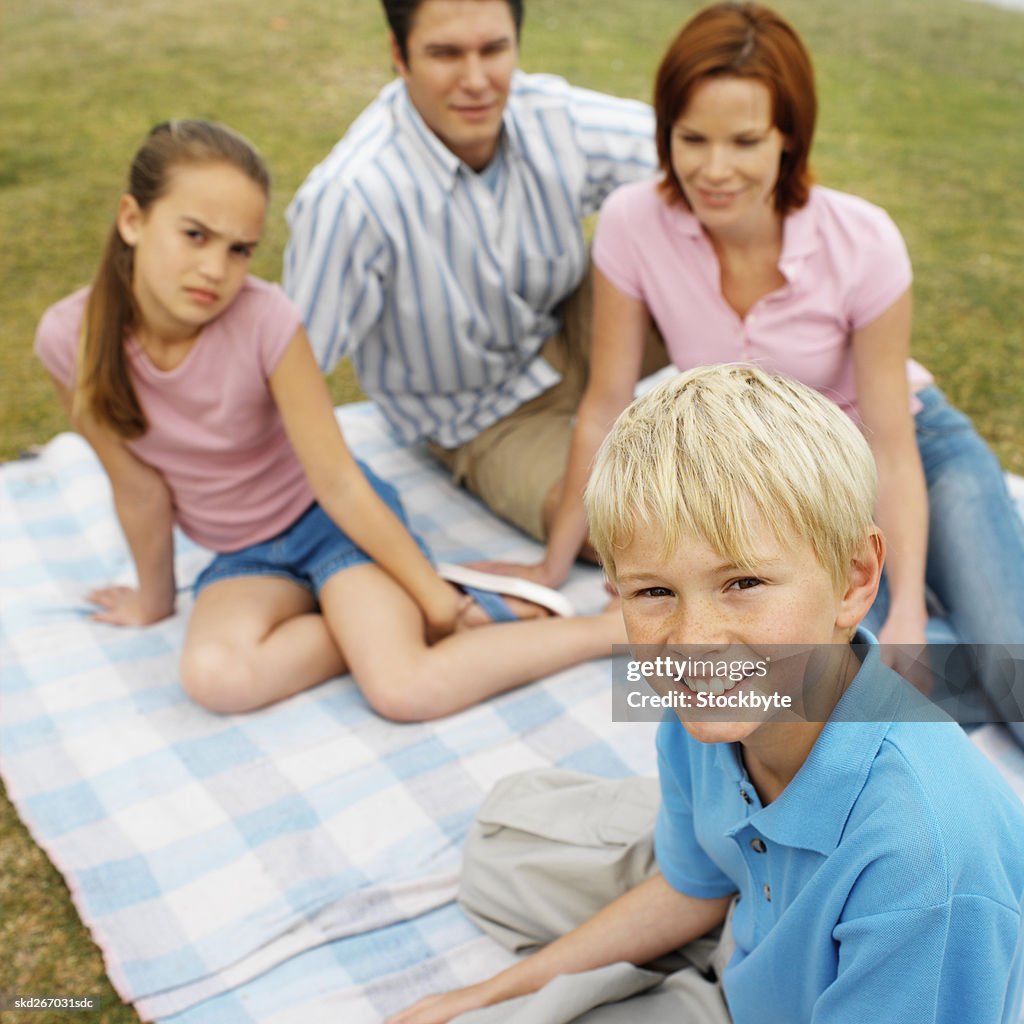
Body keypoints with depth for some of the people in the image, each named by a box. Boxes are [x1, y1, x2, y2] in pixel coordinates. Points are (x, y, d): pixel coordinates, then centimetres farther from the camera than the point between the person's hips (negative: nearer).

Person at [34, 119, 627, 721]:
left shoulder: (265, 320, -26)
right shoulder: (73, 337, -18)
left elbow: (338, 483, -20)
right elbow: (139, 489, -5)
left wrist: (437, 598, -17)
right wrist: (155, 598, 7)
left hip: (334, 519, -3)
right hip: (244, 555, 4)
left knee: (405, 689, -27)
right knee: (214, 676, -30)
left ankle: (614, 625, -11)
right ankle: (384, 623, -9)